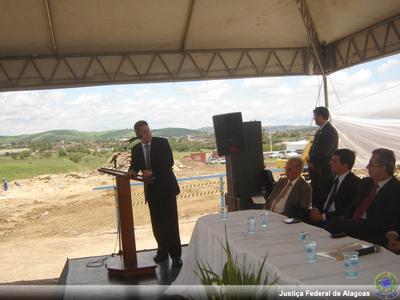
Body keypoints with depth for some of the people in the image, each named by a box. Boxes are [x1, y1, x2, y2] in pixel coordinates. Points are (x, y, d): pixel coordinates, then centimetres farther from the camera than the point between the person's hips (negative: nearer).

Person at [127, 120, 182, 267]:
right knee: (157, 223, 8)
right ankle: (162, 251, 24)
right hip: (151, 189, 3)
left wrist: (152, 171, -19)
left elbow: (169, 162, -12)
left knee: (171, 222, -2)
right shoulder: (136, 149, 4)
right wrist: (132, 171, -12)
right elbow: (135, 166, 12)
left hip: (166, 187, -3)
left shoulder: (162, 142, -6)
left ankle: (176, 255, 6)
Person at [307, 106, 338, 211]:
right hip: (316, 170, 9)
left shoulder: (331, 132, -15)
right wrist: (310, 160, 0)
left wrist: (311, 161, -8)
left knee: (324, 198, -3)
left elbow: (323, 152, -20)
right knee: (316, 198, 14)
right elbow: (314, 148, 18)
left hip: (325, 172, -9)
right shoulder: (319, 131, 15)